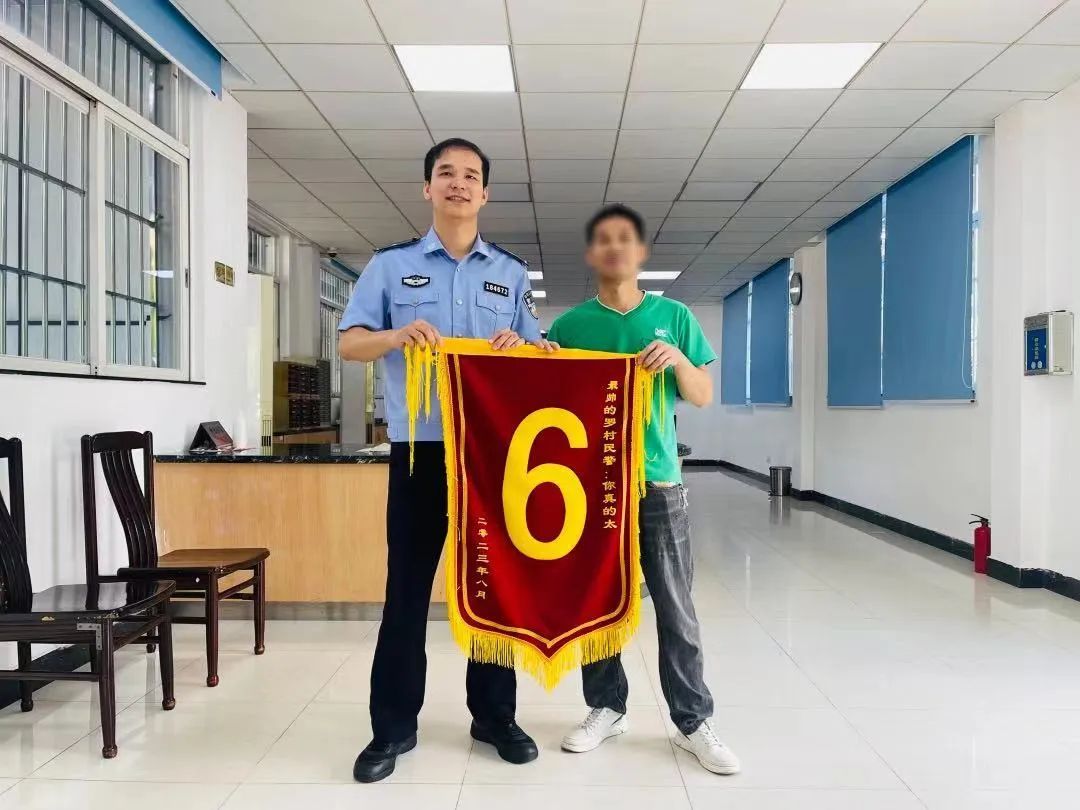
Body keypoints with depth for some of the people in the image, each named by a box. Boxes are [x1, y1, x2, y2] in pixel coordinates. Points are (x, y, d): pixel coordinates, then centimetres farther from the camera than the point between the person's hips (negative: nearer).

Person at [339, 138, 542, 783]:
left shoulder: (511, 273, 12)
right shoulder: (391, 264, 7)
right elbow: (350, 343, 2)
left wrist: (517, 347, -14)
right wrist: (398, 334, -19)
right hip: (420, 448, -1)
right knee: (407, 587, 4)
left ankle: (496, 715, 25)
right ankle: (394, 725, 18)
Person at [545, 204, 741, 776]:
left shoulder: (673, 316, 5)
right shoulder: (569, 325, 4)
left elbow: (703, 398, 6)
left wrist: (678, 360, -13)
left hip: (657, 482, 0)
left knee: (676, 609, 6)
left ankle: (694, 722, 20)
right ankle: (607, 708, 27)